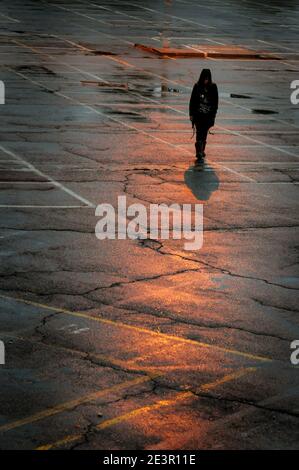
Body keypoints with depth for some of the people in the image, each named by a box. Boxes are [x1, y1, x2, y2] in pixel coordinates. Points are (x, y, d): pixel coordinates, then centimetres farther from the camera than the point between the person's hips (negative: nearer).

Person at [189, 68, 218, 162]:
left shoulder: (213, 87, 1)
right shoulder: (197, 87, -2)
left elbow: (215, 102, 6)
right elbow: (192, 100, 2)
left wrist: (214, 115, 2)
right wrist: (191, 114, -1)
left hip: (208, 115, 2)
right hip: (198, 114, -2)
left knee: (204, 134, 10)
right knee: (199, 133, -9)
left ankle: (201, 151, 25)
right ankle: (199, 154, -13)